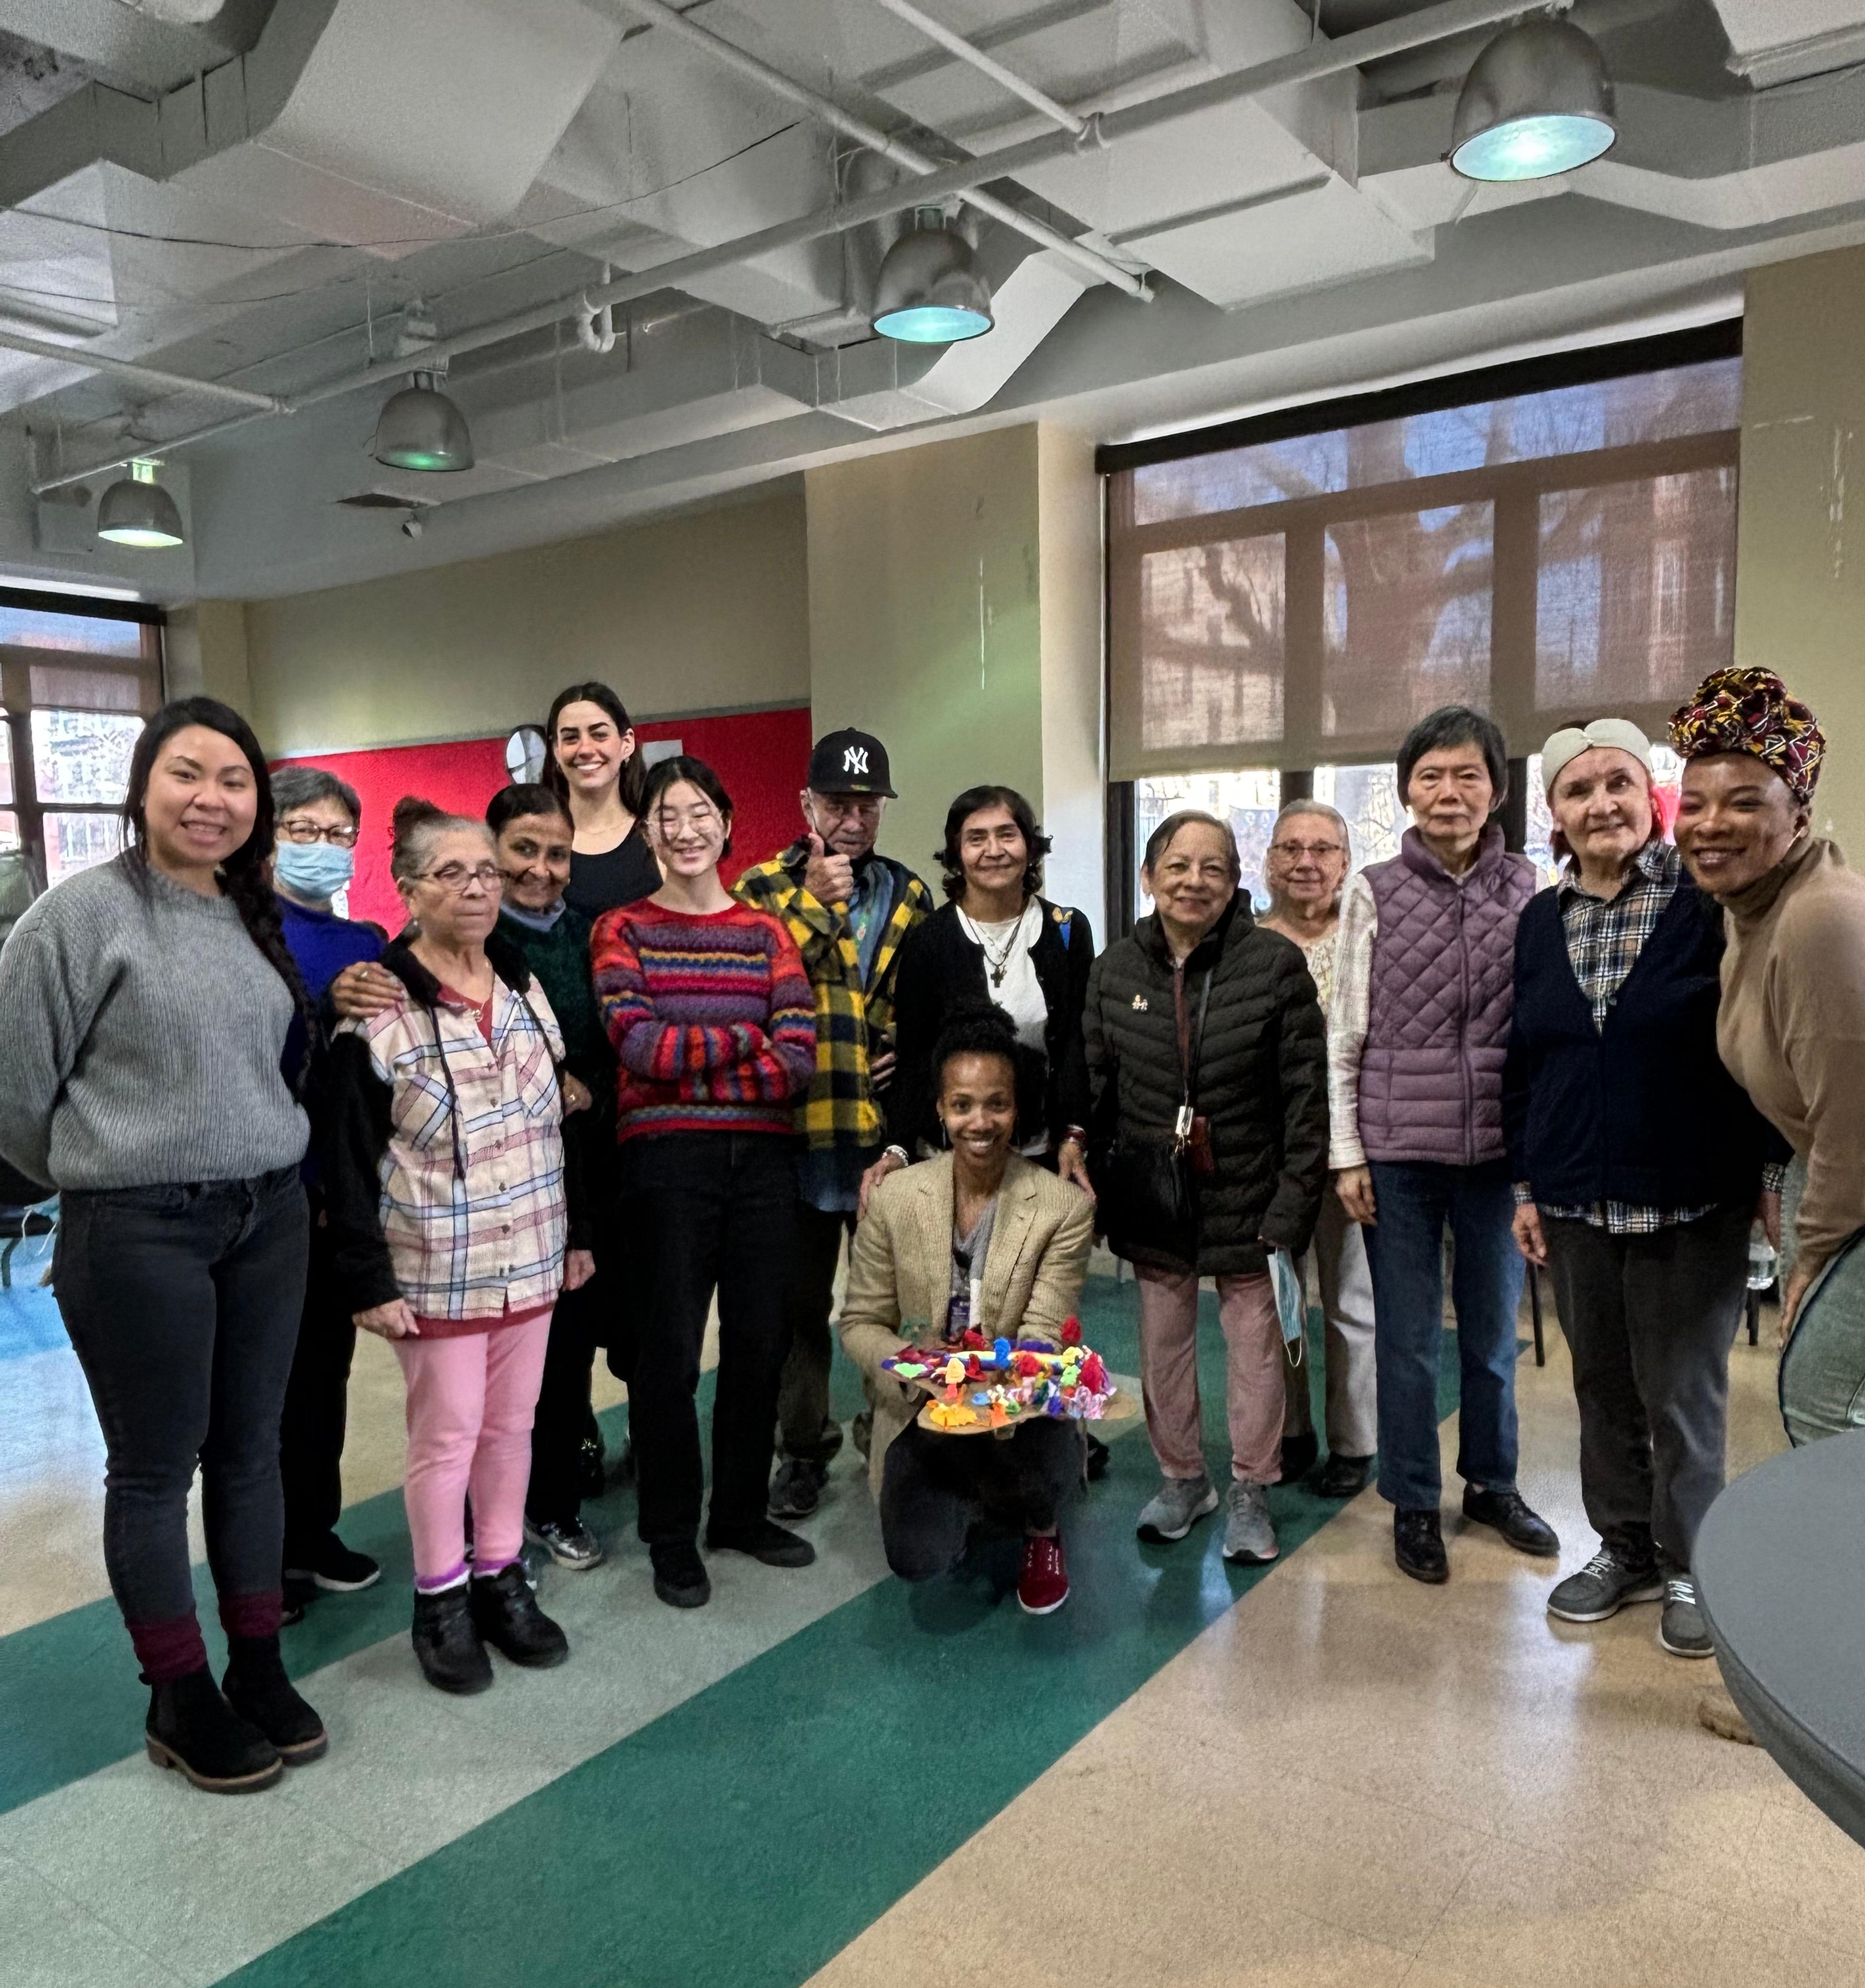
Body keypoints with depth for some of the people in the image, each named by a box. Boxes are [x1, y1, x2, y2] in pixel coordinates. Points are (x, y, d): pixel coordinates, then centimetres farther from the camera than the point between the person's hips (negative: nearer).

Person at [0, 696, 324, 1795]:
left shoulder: (257, 919, 8)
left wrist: (261, 1164, 12)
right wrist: (102, 1172, 4)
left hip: (270, 1218, 6)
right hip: (141, 1233, -6)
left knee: (252, 1448, 15)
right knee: (157, 1466, 8)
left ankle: (259, 1670, 31)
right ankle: (182, 1702, 25)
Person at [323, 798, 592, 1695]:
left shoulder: (527, 988, 6)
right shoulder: (377, 1009, -12)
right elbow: (349, 1158, -10)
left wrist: (577, 1234, 11)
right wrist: (369, 1282, -13)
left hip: (530, 1258, 5)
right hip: (436, 1269, -5)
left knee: (512, 1424, 14)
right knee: (447, 1433, 6)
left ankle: (501, 1578, 31)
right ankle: (440, 1599, 25)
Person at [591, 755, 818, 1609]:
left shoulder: (766, 930, 9)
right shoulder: (621, 930, 3)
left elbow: (800, 1057, -4)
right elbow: (639, 1046, -14)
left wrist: (689, 1067, -11)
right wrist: (747, 1038, -9)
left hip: (763, 1158, 3)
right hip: (667, 1161, -3)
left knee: (758, 1341, 10)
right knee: (669, 1352, 4)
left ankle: (742, 1512, 30)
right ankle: (671, 1535, 22)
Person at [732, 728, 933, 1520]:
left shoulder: (908, 895, 10)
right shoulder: (763, 887, 0)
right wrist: (813, 901, -19)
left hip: (887, 1127, 2)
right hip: (797, 1127, -2)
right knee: (800, 1300, 11)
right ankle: (804, 1446, 27)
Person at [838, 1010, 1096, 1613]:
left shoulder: (1064, 1208, -10)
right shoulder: (894, 1198, -6)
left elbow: (1041, 1339, -12)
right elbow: (859, 1323, 0)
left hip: (1021, 1411, -1)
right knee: (918, 1558, -19)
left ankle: (1041, 1531, 10)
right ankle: (967, 1503, 21)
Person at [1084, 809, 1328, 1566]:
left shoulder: (1275, 964, -9)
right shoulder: (1116, 969, 1)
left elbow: (1305, 1094, -8)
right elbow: (1095, 1086, 5)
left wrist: (1294, 1203, -11)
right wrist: (1090, 1187, 2)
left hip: (1247, 1192, -2)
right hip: (1152, 1196, 3)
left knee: (1254, 1339, 8)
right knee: (1162, 1341, 13)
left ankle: (1251, 1491, 26)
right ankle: (1182, 1476, 33)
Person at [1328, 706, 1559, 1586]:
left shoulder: (1529, 890, 2)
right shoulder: (1374, 892, -1)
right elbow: (1345, 1033, 0)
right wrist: (1346, 1152, -3)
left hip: (1499, 1146, 2)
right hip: (1398, 1148, -1)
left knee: (1494, 1325, 15)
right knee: (1407, 1336, 7)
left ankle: (1491, 1481, 35)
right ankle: (1413, 1502, 24)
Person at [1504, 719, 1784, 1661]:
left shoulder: (1709, 901, -7)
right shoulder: (1541, 921, 6)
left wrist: (1768, 1175, -5)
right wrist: (1526, 1185, 9)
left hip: (1691, 1201, -4)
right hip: (1577, 1202, 4)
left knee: (1683, 1392, 7)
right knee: (1602, 1386, 13)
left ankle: (1687, 1567, 26)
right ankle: (1624, 1549, 31)